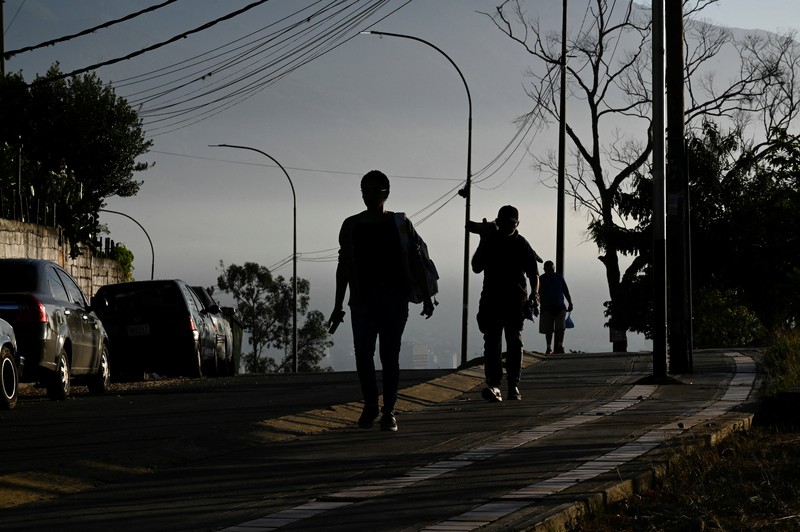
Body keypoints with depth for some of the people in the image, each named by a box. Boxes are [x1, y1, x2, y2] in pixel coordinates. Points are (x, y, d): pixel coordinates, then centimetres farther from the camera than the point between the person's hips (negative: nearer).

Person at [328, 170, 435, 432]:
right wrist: (338, 306, 8)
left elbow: (415, 262, 4)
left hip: (394, 299, -1)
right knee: (363, 354, -6)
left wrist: (426, 296, -4)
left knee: (390, 356, 0)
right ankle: (370, 406, 12)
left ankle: (389, 411, 7)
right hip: (363, 299, 1)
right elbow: (344, 266, 11)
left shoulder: (400, 224, 5)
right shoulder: (351, 226, 9)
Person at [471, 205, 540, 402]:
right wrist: (484, 244, -5)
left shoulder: (522, 245, 3)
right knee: (492, 344, -9)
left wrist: (533, 296, -12)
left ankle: (514, 386, 9)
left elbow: (533, 274, 5)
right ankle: (493, 385, -16)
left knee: (514, 344, 3)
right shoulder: (489, 241, 7)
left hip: (515, 303, -1)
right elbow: (476, 267, 6)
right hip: (491, 301, 1)